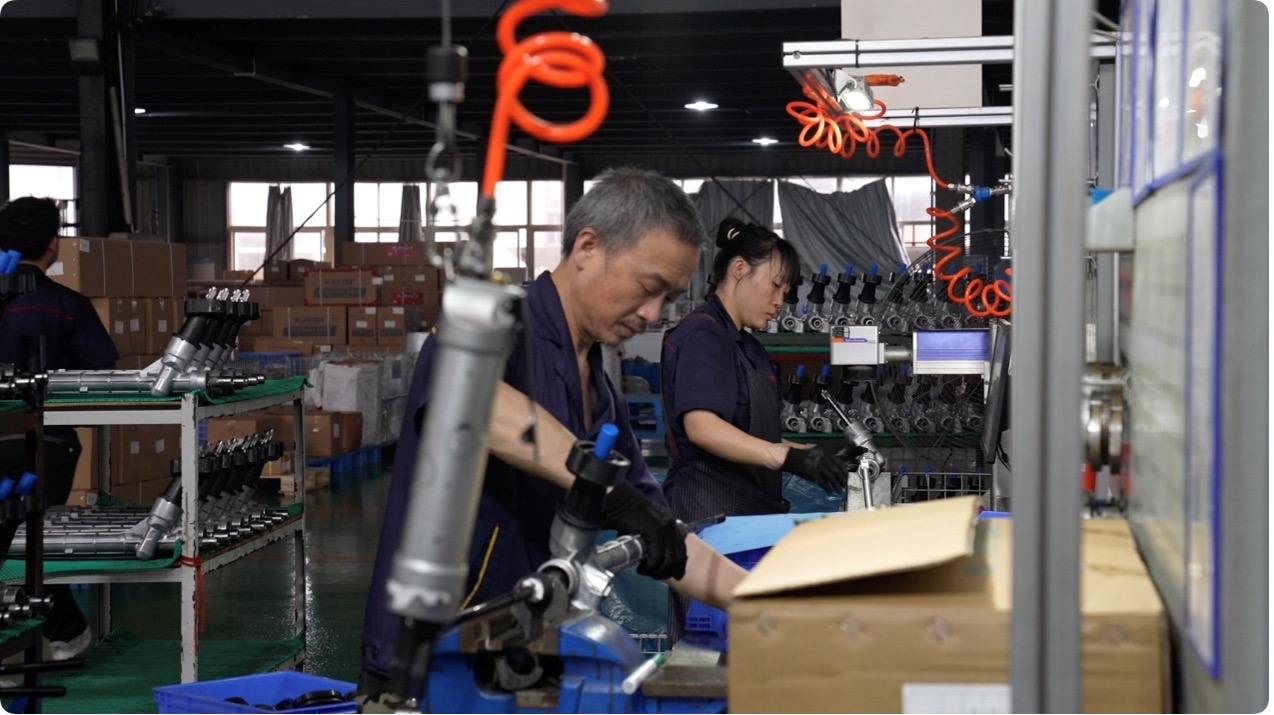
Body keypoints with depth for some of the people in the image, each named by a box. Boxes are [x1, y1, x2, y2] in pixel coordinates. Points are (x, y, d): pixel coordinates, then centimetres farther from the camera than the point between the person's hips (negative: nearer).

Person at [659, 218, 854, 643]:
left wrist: (821, 456, 15)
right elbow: (701, 426, -25)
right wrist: (788, 457, -32)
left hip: (750, 509, 10)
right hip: (711, 509, -10)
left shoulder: (746, 347, 22)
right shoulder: (701, 334, -10)